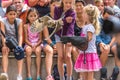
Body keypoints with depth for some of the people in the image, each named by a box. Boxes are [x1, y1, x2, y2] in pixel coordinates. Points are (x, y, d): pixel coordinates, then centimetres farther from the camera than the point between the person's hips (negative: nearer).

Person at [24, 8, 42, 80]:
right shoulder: (26, 26, -1)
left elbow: (40, 39, 0)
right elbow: (26, 39, 0)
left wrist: (36, 45, -17)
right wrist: (31, 45, -16)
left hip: (37, 44, 0)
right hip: (29, 44, 0)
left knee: (38, 51, -32)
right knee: (28, 51, -32)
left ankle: (38, 74, -29)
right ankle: (29, 74, -32)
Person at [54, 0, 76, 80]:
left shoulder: (72, 13, -16)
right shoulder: (57, 9, -8)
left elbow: (71, 27, -26)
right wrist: (65, 20, -34)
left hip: (68, 36, -2)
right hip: (59, 35, 2)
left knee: (68, 56, -14)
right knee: (60, 56, -6)